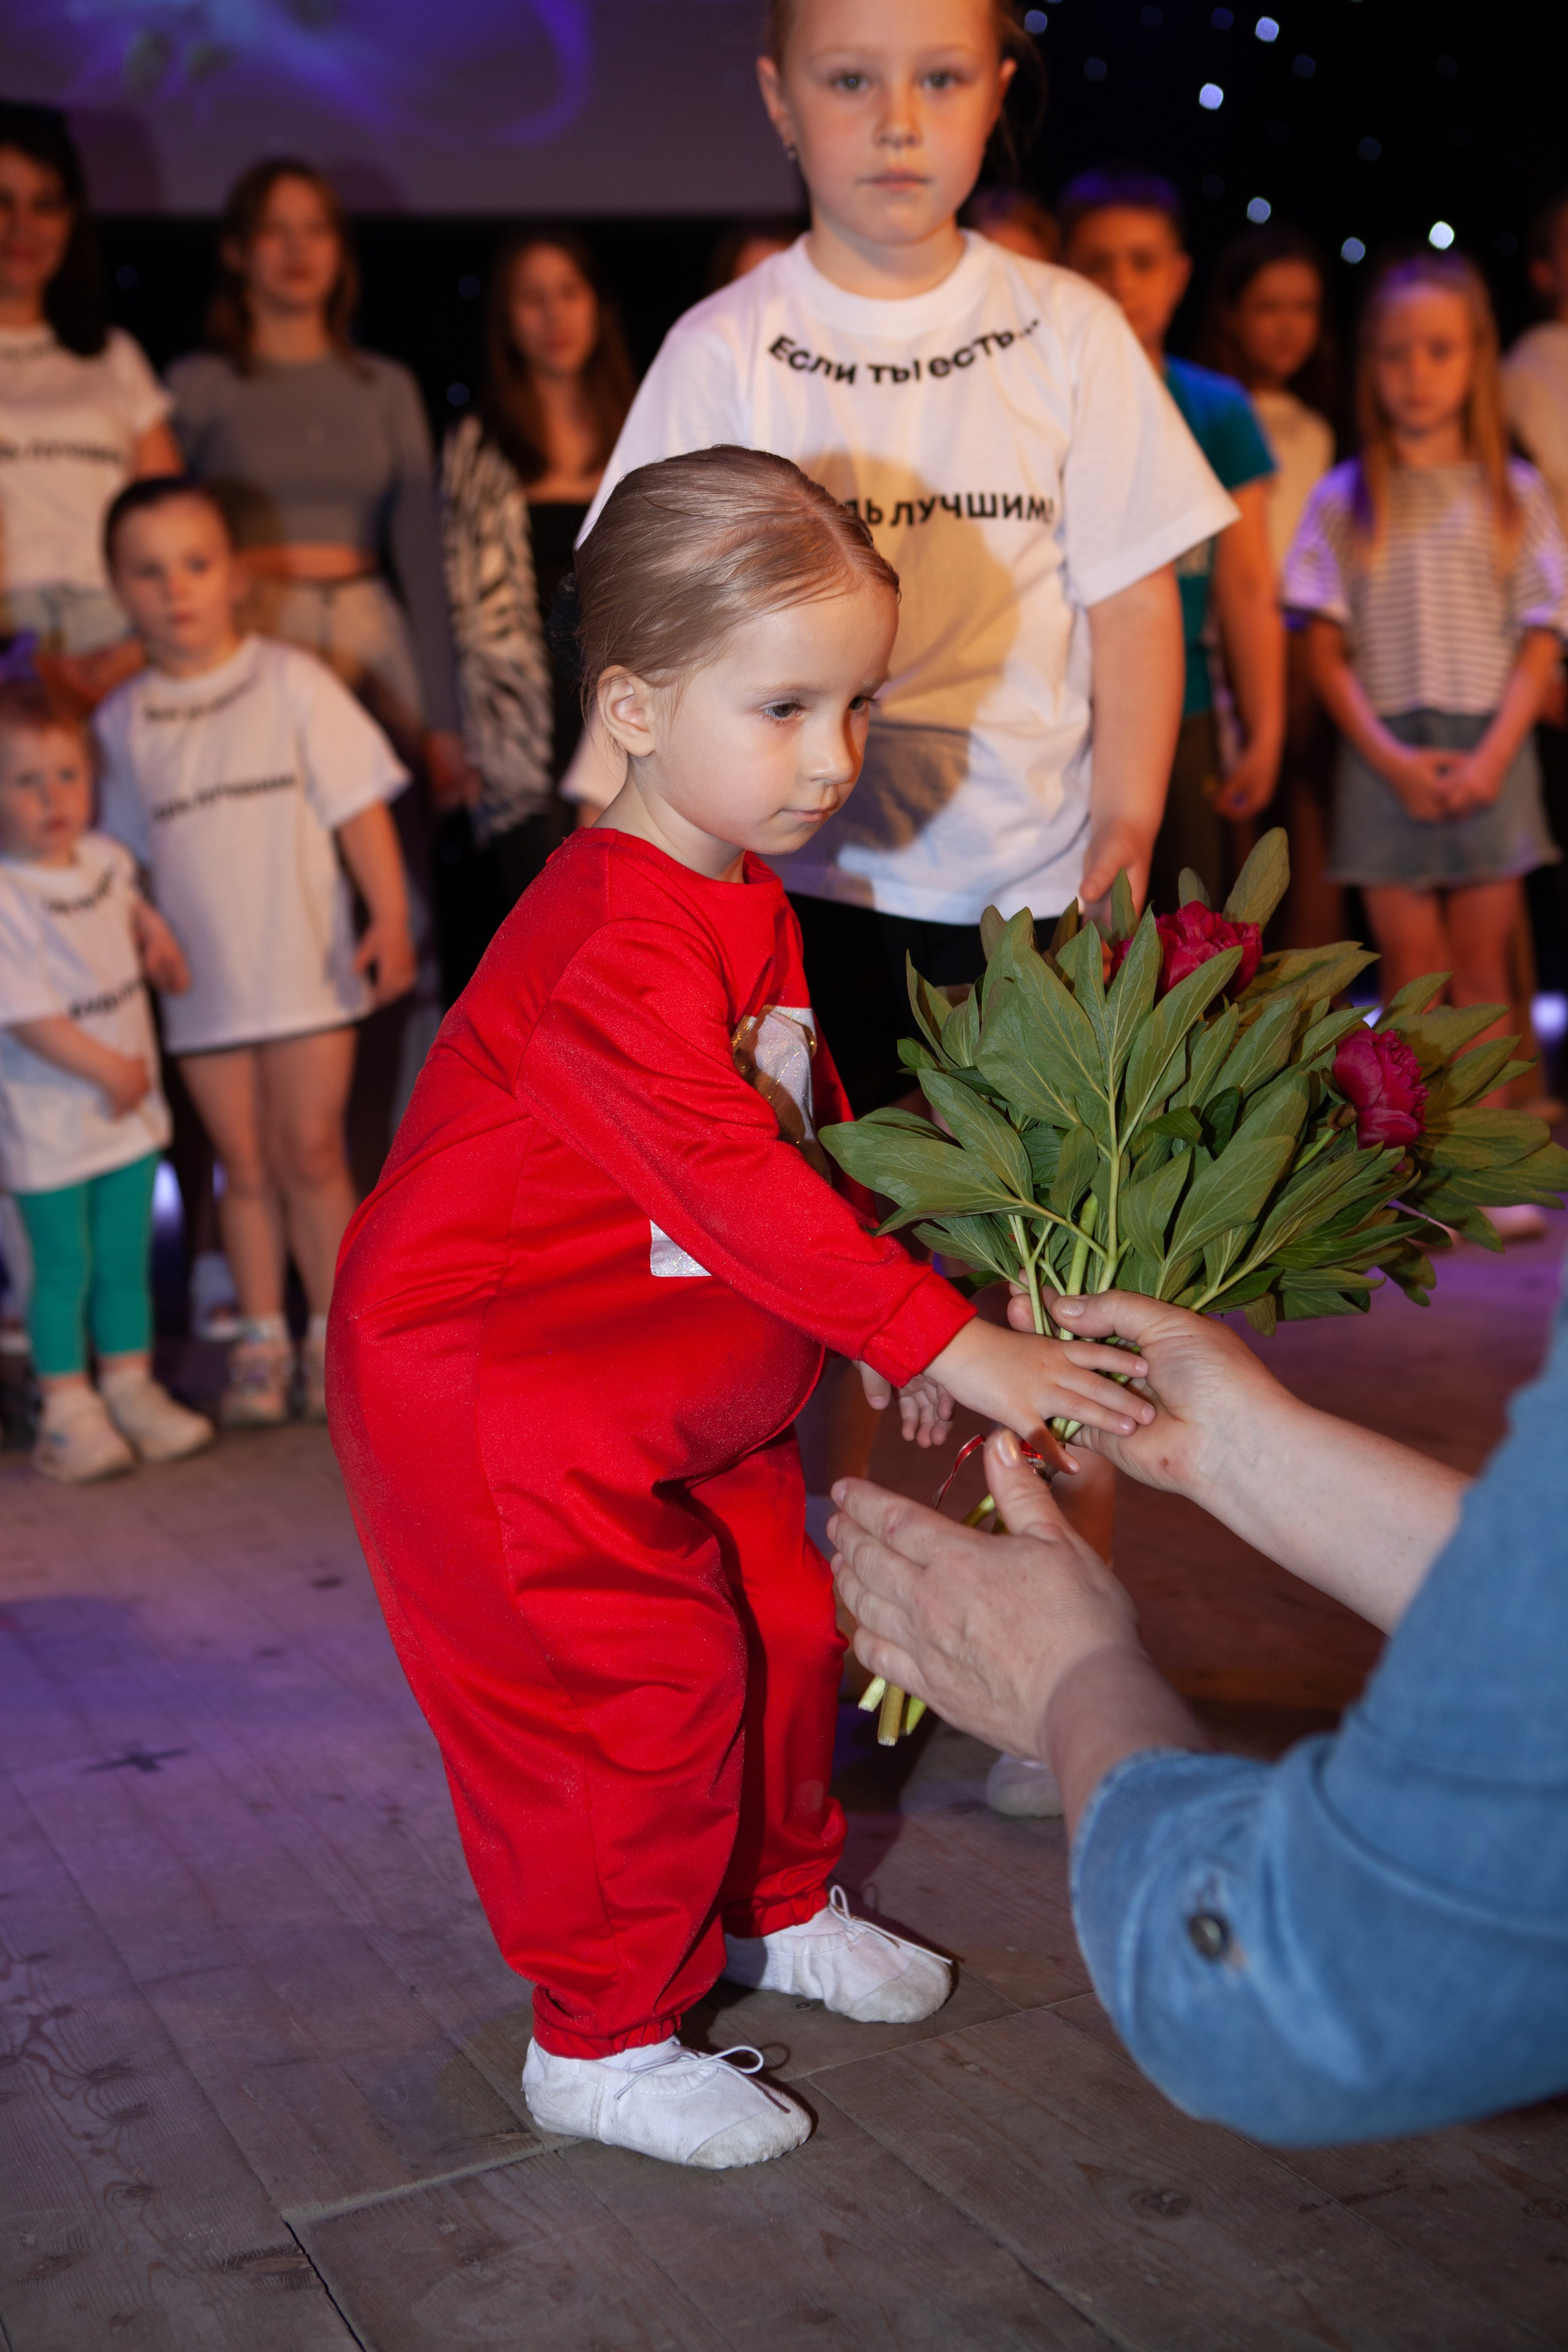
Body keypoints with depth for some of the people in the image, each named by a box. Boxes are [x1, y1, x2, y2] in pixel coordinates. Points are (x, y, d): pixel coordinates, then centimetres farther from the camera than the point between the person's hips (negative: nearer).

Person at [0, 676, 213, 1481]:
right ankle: (67, 1408, 17)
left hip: (129, 1111, 6)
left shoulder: (107, 859, 1)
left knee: (126, 1258, 14)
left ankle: (131, 1386, 27)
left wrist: (156, 936, 9)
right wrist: (110, 1072, -16)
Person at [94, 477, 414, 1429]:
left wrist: (391, 919, -8)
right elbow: (123, 857, 11)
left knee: (310, 1152, 0)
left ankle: (334, 1333, 13)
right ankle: (263, 1337, 20)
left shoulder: (293, 682, -2)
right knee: (245, 1164, 8)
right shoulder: (122, 722, 4)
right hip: (203, 985, 2)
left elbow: (360, 806, -2)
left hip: (306, 966, -2)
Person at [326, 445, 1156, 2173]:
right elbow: (738, 1187, -35)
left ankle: (777, 1907, 41)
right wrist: (952, 1342, -34)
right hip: (504, 1393, -9)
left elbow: (805, 1138, 14)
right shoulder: (617, 944, -29)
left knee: (783, 1632, 17)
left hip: (684, 1383, 10)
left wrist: (904, 1335, 9)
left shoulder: (744, 901, 5)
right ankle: (599, 2044, 14)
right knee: (645, 1684, -5)